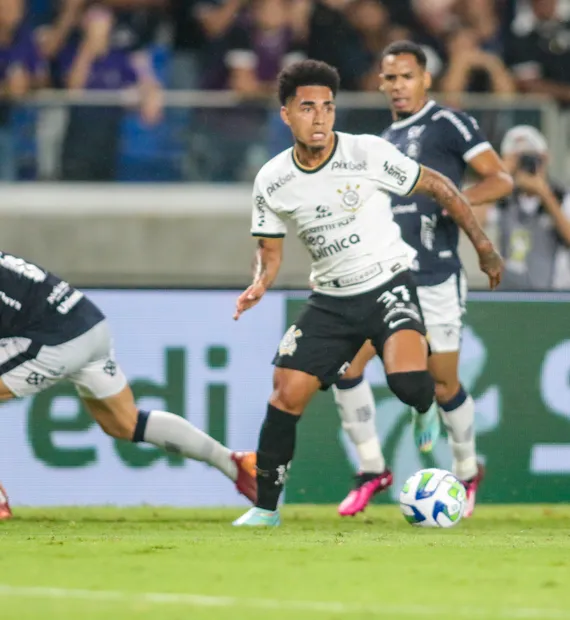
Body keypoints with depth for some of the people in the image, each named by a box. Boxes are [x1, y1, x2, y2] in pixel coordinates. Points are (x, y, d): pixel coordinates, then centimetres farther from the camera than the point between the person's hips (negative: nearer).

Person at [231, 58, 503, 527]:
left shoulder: (369, 154, -14)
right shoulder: (271, 181, -4)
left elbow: (439, 188, -3)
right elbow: (270, 249, 10)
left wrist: (484, 247, 1)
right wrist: (260, 285, -13)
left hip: (388, 283, -3)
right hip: (331, 299, 4)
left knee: (406, 381, -29)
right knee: (286, 394, -7)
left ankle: (427, 409, 11)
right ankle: (266, 507, 9)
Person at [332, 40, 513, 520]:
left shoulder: (448, 124, -3)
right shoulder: (385, 141, 19)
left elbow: (501, 179, -10)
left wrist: (461, 199, -24)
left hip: (435, 281, -6)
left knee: (443, 385, 1)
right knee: (345, 365, -10)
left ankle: (467, 471, 24)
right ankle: (372, 469, 2)